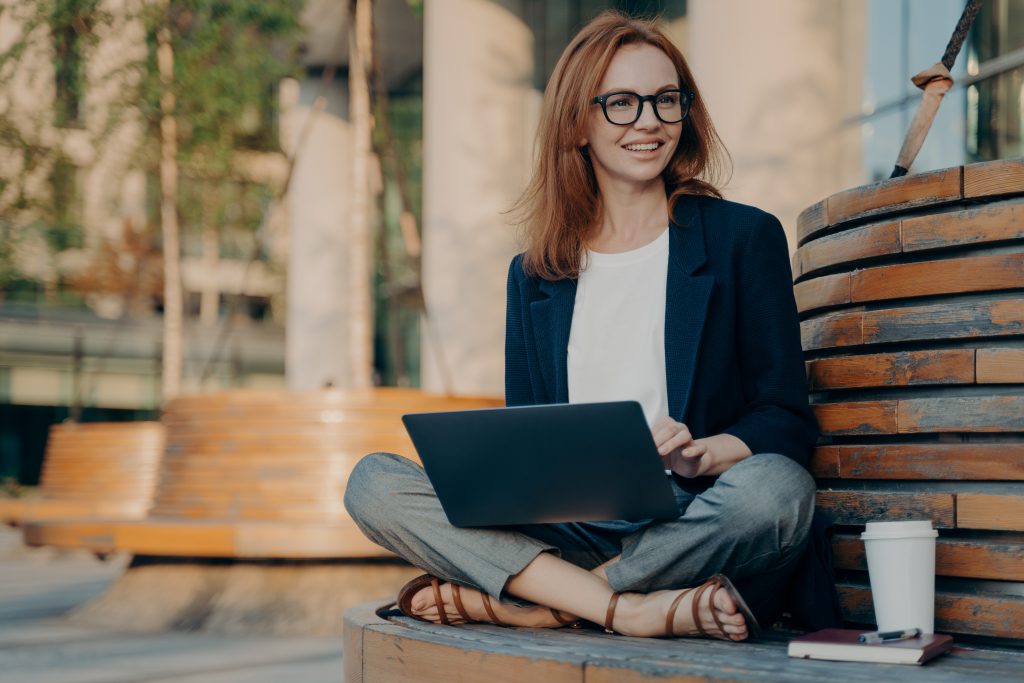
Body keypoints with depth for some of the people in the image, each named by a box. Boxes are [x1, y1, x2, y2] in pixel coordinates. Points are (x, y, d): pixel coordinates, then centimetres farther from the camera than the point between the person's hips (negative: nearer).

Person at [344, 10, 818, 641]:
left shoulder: (745, 237, 8)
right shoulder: (534, 275, 17)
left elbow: (788, 420, 3)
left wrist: (702, 454, -20)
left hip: (695, 532, -2)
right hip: (566, 534, 3)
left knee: (777, 488, -36)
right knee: (373, 483, -16)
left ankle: (509, 602, -25)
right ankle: (630, 609, -28)